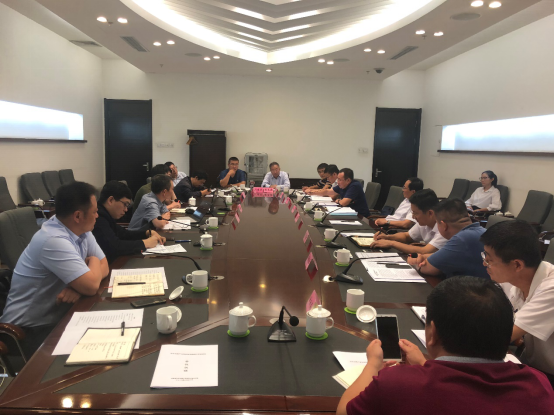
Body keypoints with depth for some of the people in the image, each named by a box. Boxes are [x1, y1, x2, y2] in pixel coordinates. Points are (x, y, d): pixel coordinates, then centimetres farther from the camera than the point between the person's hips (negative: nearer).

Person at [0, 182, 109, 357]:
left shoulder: (80, 230, -2)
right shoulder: (54, 240, -28)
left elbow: (103, 266, 2)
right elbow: (91, 286, -29)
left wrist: (79, 286, -18)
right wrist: (93, 260, -8)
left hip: (56, 316, 8)